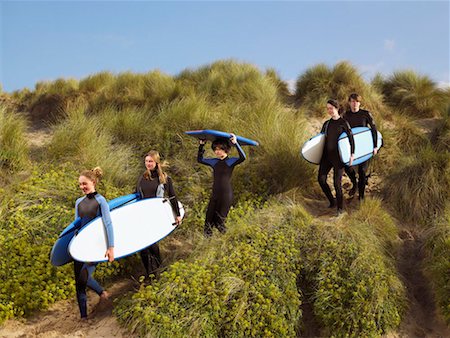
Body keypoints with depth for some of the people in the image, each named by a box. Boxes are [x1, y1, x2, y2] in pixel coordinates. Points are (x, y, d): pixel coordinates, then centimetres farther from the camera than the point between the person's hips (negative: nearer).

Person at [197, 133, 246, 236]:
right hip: (215, 193, 4)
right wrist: (201, 146, 7)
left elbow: (242, 157, -28)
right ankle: (208, 229, 31)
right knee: (210, 214, 11)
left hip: (226, 194, -4)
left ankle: (220, 225, 37)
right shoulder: (214, 162, 5)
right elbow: (200, 159, 16)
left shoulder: (231, 161, -9)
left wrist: (236, 143, -34)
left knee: (221, 215, 11)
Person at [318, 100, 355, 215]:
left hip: (338, 156, -5)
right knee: (321, 179, -1)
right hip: (327, 155, 6)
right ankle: (332, 202, 19)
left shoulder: (343, 123, -5)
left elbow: (351, 138, -8)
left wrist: (352, 154, -15)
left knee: (337, 183, -5)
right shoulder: (326, 123, 12)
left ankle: (340, 208, 13)